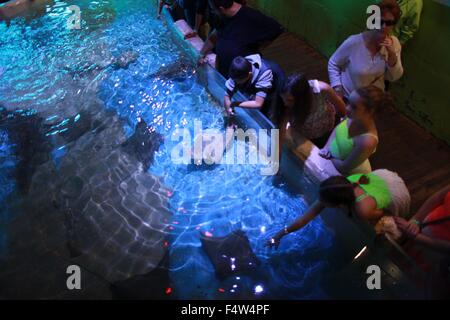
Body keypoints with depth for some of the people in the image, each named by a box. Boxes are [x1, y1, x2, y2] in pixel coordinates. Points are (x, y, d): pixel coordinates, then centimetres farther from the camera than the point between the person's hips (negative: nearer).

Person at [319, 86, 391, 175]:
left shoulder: (367, 141, -40)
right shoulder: (355, 116, -22)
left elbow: (344, 167, -27)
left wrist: (326, 158, -16)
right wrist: (326, 147, -11)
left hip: (350, 174, -5)